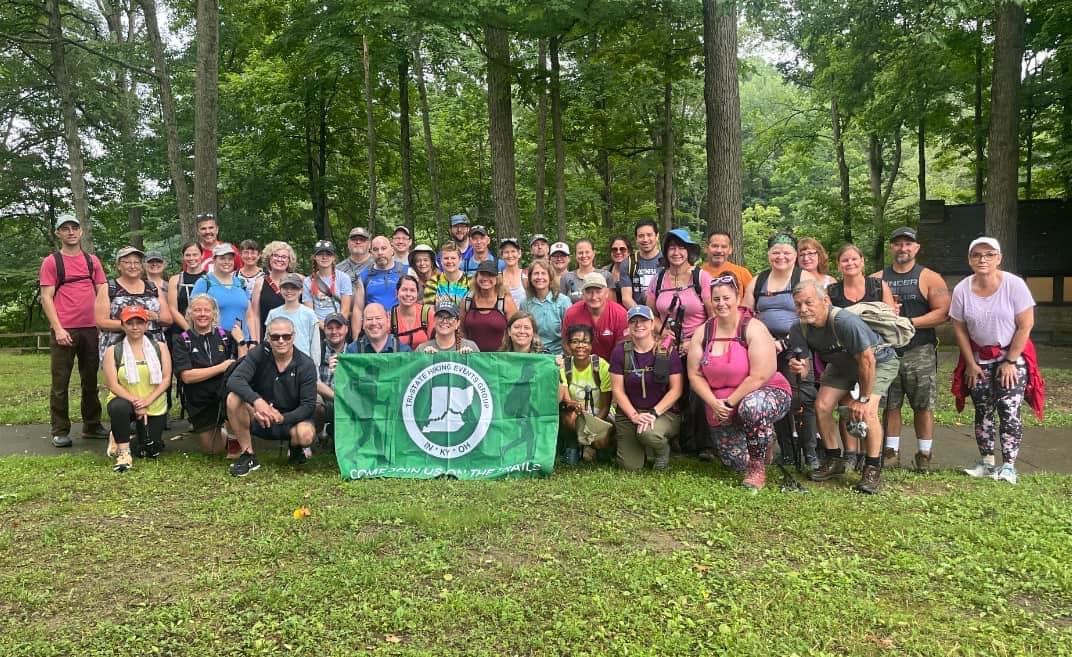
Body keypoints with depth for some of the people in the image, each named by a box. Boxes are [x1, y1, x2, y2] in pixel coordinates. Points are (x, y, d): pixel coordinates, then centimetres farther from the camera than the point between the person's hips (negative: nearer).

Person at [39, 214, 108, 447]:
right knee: (60, 382, 1)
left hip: (91, 329, 4)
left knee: (90, 380, 11)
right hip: (64, 331, -4)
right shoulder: (51, 262, 1)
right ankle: (60, 431, 8)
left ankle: (92, 426, 21)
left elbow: (102, 293, 12)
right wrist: (58, 329, -14)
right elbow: (46, 298, -4)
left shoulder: (92, 261, 12)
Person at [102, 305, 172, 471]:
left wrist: (147, 400, -20)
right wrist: (135, 402, -22)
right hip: (125, 401, -1)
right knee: (118, 407, -38)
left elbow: (166, 379, -6)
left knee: (152, 452, -1)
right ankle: (123, 453, -17)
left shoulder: (160, 347, 1)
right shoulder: (113, 351, -2)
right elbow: (113, 385, -10)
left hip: (154, 406, 2)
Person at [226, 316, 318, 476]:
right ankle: (248, 456, -12)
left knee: (306, 434, -35)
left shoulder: (306, 365, -11)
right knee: (234, 398, -25)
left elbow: (309, 405, -15)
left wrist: (282, 418, -31)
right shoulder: (258, 354, -9)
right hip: (259, 419, 2)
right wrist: (256, 400, -42)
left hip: (290, 419, -2)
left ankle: (296, 448, 7)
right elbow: (234, 380, -24)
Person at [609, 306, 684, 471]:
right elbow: (617, 390, -2)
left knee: (647, 432, -35)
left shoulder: (667, 351, -4)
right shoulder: (620, 352, 0)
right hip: (628, 415, 2)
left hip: (664, 413, -2)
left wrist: (654, 413, -17)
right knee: (631, 466, -10)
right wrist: (634, 415, -14)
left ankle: (663, 451, 1)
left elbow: (676, 389, -6)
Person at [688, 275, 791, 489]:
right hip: (721, 412, 5)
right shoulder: (703, 333, 0)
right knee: (736, 463, 0)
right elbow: (695, 374, -2)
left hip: (767, 393, -4)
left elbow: (759, 377, -22)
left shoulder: (753, 329, -15)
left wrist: (730, 403, -19)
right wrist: (714, 403, -16)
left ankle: (758, 467, -16)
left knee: (751, 407, -40)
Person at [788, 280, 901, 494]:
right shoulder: (799, 329, -20)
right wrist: (798, 367, -41)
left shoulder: (845, 322, -39)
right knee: (821, 406, -9)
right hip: (842, 364, 6)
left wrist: (863, 399, -24)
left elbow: (867, 361, -32)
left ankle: (873, 469, -7)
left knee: (867, 411, -24)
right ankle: (834, 461, 10)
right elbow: (804, 367, -16)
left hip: (879, 361, -6)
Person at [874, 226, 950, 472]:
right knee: (890, 405, 7)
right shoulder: (877, 279, 9)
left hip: (920, 352, -2)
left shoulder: (929, 278, 2)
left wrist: (909, 322, -15)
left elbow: (943, 313, -7)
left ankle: (924, 454, 13)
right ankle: (891, 452, 16)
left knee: (923, 406, 2)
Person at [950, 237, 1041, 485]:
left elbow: (1025, 326, -11)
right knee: (983, 411, 6)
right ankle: (987, 463, 16)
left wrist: (1010, 362, -11)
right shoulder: (962, 290, -7)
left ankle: (1008, 466, -1)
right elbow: (959, 329, -1)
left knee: (1009, 411, -9)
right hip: (979, 359, 3)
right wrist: (971, 364, -2)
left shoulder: (1014, 285, -14)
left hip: (1012, 357, -3)